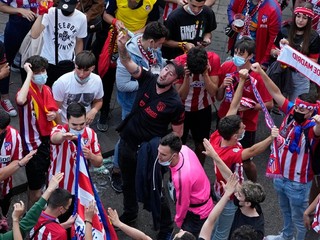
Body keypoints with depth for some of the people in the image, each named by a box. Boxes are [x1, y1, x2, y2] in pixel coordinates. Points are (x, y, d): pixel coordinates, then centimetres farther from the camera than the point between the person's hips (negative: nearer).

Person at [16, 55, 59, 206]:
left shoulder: (47, 89, 3)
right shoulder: (27, 92, -21)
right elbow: (20, 100, -48)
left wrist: (54, 115, -5)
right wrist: (29, 75, -38)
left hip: (50, 141, 7)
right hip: (34, 146, -7)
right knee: (36, 191, 2)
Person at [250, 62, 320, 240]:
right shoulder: (291, 112, -11)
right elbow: (276, 93, -5)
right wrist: (261, 72, -12)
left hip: (298, 182, -7)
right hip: (280, 176, 7)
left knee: (298, 218, 15)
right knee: (285, 211, 31)